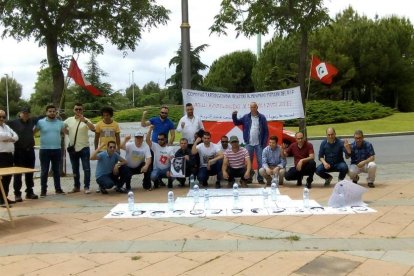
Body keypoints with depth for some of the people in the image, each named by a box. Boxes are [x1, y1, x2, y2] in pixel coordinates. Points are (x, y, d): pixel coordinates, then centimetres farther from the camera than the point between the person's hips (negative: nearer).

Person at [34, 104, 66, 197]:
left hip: (57, 150, 3)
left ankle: (58, 188, 19)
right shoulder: (40, 122, -3)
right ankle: (43, 190, 10)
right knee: (44, 171, 2)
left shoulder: (60, 123, 5)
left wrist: (59, 137, 5)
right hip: (44, 150, -2)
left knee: (56, 170, 11)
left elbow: (63, 133, 20)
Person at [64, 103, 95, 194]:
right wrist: (69, 133, 9)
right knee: (75, 169, 12)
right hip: (73, 148, 4)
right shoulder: (69, 120, 5)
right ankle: (76, 186, 23)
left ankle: (86, 187, 3)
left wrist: (85, 121, -33)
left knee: (86, 168, -4)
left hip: (84, 148, -4)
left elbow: (93, 129, -23)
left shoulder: (85, 120, -6)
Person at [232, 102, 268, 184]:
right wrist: (234, 116, -9)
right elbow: (236, 123, 11)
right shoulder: (246, 117, 3)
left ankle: (260, 178, 12)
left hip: (259, 144, -1)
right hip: (249, 144, 1)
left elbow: (266, 131, -1)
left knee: (260, 161, 4)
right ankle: (248, 178, 15)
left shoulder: (262, 117, -1)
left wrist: (264, 143, -7)